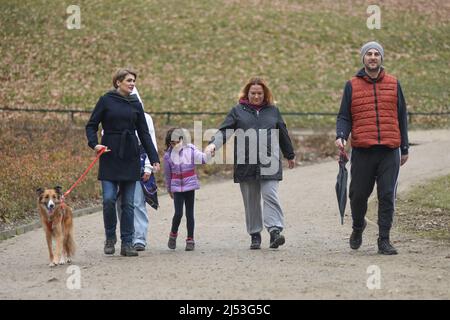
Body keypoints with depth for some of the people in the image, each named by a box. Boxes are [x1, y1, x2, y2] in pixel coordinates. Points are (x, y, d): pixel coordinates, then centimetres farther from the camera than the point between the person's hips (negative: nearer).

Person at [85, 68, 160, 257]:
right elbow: (91, 125, 2)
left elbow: (144, 133, 11)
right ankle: (110, 238, 9)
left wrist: (154, 158, 5)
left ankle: (127, 243, 7)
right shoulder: (106, 100, 1)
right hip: (110, 156, -3)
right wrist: (94, 144, -16)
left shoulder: (136, 104, 10)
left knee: (128, 202, 3)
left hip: (130, 157, 3)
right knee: (109, 199, -11)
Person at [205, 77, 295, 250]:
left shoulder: (273, 111, 12)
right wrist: (213, 144, -20)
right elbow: (224, 130, -2)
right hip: (246, 164, 1)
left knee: (270, 195, -13)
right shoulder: (238, 111, 7)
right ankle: (255, 235, 12)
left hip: (269, 163, 0)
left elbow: (283, 134, 20)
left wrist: (290, 156, 28)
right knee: (251, 201, 5)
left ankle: (275, 231, -18)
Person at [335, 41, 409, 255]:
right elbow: (344, 117, 7)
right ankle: (358, 227, 31)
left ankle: (384, 240, 5)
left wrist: (404, 148, 13)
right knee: (359, 194, 4)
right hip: (362, 151, -1)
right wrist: (341, 136, -13)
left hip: (389, 151, 1)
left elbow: (401, 117, 15)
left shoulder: (393, 84, 11)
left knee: (387, 196, -2)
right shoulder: (352, 86, 7)